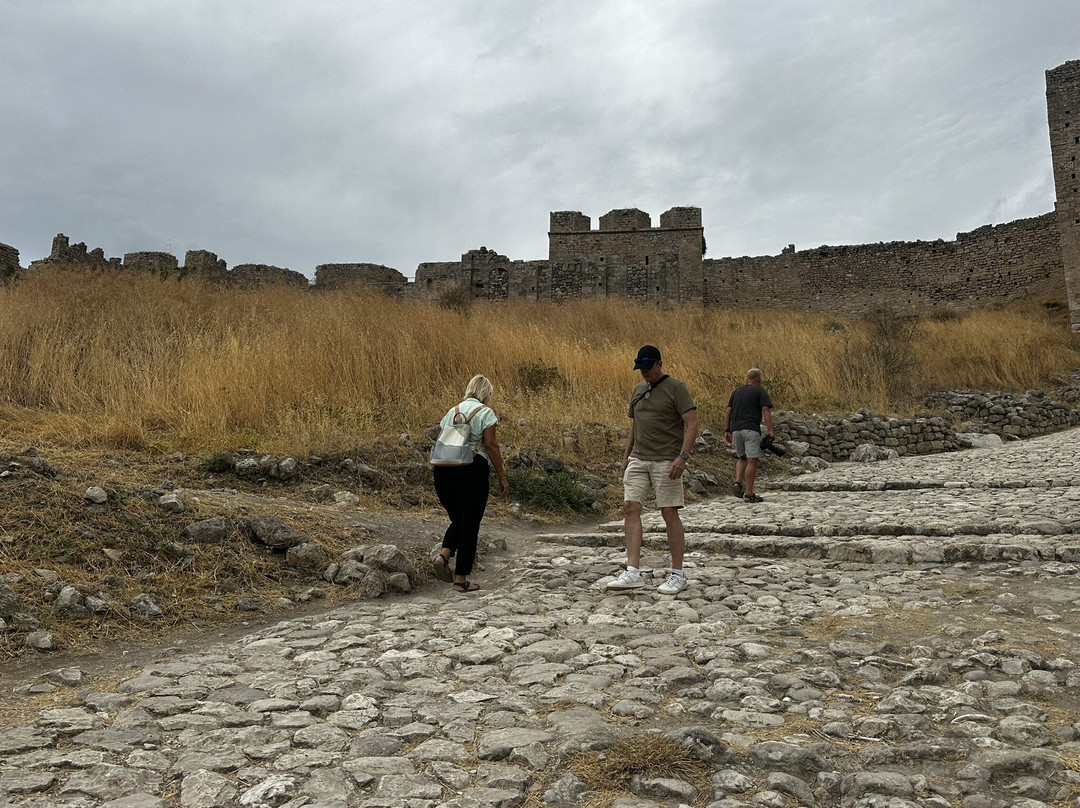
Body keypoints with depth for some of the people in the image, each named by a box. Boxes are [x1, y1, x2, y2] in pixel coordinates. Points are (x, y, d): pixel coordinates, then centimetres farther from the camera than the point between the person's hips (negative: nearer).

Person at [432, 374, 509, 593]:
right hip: (472, 470, -5)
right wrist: (502, 477, -6)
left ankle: (443, 555, -6)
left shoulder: (452, 411, 16)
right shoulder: (485, 412, -1)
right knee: (470, 525, 3)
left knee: (457, 520, 20)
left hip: (444, 470, 6)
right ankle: (461, 580, 6)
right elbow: (491, 445, -8)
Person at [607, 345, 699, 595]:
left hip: (666, 461, -6)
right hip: (638, 460, 7)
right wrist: (626, 456, 18)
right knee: (630, 508, -4)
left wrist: (682, 457, -21)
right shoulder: (638, 390, 16)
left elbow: (692, 424, -11)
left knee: (669, 513, -3)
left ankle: (678, 574, 8)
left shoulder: (675, 388, -5)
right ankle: (632, 572, -3)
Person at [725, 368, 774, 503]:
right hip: (751, 429, -6)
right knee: (752, 460, -4)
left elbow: (728, 412, 15)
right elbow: (766, 412, -8)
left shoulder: (737, 391, 18)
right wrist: (770, 431, -11)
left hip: (736, 429, 6)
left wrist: (727, 430, 18)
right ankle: (749, 493, -7)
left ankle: (738, 482, 1)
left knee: (742, 458, 21)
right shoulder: (760, 391, 3)